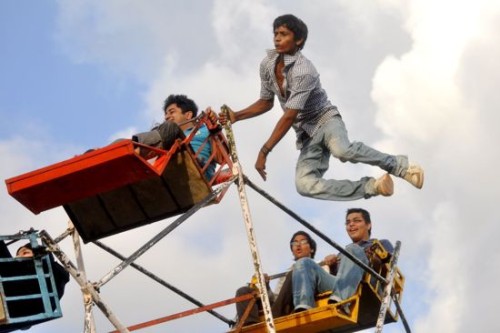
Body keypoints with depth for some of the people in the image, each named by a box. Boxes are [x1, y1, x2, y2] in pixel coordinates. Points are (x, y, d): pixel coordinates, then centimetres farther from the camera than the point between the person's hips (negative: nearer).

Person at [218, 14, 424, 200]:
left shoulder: (304, 71, -24)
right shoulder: (268, 64, 0)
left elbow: (289, 117, -26)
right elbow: (266, 103, 15)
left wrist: (264, 152, -24)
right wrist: (236, 116, 1)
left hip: (326, 120, -6)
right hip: (307, 134, 6)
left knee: (342, 150, -42)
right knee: (304, 185, -21)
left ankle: (400, 166, -19)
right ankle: (373, 186, -17)